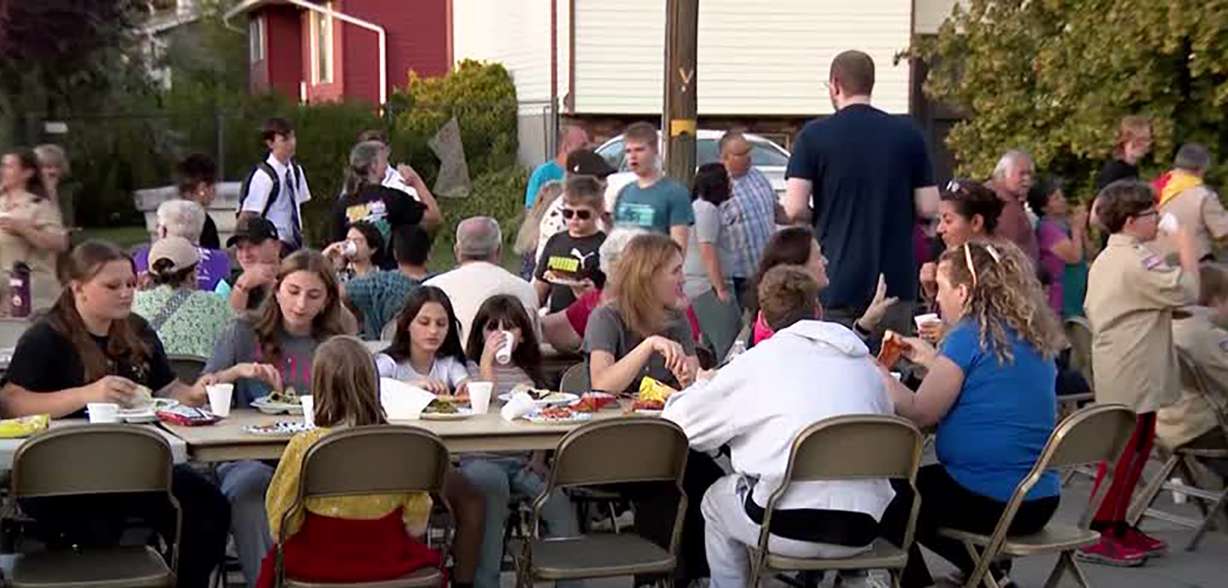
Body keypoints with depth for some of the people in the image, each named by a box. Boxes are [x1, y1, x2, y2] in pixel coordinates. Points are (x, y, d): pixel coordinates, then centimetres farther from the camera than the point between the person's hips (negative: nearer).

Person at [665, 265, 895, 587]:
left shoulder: (759, 361, -1)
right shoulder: (863, 360, 10)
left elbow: (680, 422, 3)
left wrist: (702, 385, 27)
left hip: (791, 527, -4)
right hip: (860, 530, 4)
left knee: (717, 500, 26)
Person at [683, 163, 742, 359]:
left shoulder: (699, 206, 17)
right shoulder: (708, 209, -13)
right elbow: (707, 251, -19)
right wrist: (721, 289, -18)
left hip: (695, 285, 11)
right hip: (708, 287, -11)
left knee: (712, 346, 14)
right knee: (731, 346, -13)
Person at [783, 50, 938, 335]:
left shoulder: (814, 135, -6)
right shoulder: (908, 135, 2)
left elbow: (795, 209, -12)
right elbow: (928, 207, 0)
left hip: (836, 284, -2)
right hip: (896, 282, 2)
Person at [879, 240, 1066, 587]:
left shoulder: (970, 337, -15)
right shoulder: (1035, 339, 8)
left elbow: (920, 413, -12)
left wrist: (879, 374, 3)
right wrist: (932, 360, 21)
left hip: (987, 501, -8)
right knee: (916, 484, 30)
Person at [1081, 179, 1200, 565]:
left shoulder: (1105, 260, 13)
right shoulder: (1137, 261, -18)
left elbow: (1091, 308, 19)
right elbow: (1185, 291, -23)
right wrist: (1188, 252, -8)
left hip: (1116, 372, 10)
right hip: (1134, 377, -10)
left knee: (1128, 450, 17)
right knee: (1126, 452, -6)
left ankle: (1116, 527, 24)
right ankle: (1097, 536, -2)